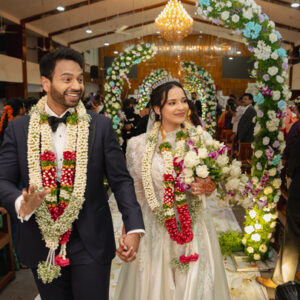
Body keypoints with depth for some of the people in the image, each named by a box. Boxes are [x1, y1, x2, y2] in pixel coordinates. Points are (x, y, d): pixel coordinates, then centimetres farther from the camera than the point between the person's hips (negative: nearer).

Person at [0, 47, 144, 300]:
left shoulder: (100, 126, -5)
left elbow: (121, 180, -4)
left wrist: (134, 228, -14)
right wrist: (20, 204, -22)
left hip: (91, 244, -1)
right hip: (42, 246, 2)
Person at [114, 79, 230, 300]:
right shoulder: (139, 144, -8)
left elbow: (211, 183, 9)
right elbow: (134, 193, 1)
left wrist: (206, 188, -14)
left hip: (194, 230, 2)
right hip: (154, 231, -1)